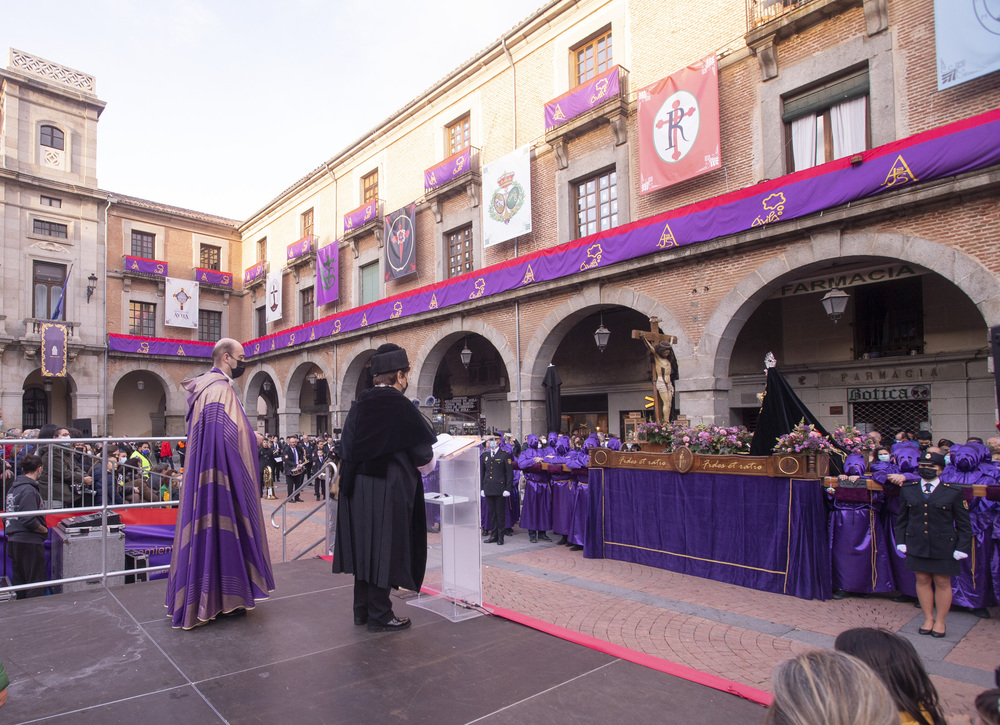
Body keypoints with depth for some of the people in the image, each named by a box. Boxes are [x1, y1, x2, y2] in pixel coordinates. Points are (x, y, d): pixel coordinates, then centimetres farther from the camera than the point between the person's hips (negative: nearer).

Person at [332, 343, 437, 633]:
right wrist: (427, 465, 11)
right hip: (389, 491, -7)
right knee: (384, 550, 3)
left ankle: (362, 609, 27)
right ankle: (379, 616, 13)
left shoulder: (359, 405, 4)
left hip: (357, 489, 7)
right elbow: (423, 448, -10)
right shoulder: (400, 406, -17)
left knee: (365, 545, 16)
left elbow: (348, 447, 13)